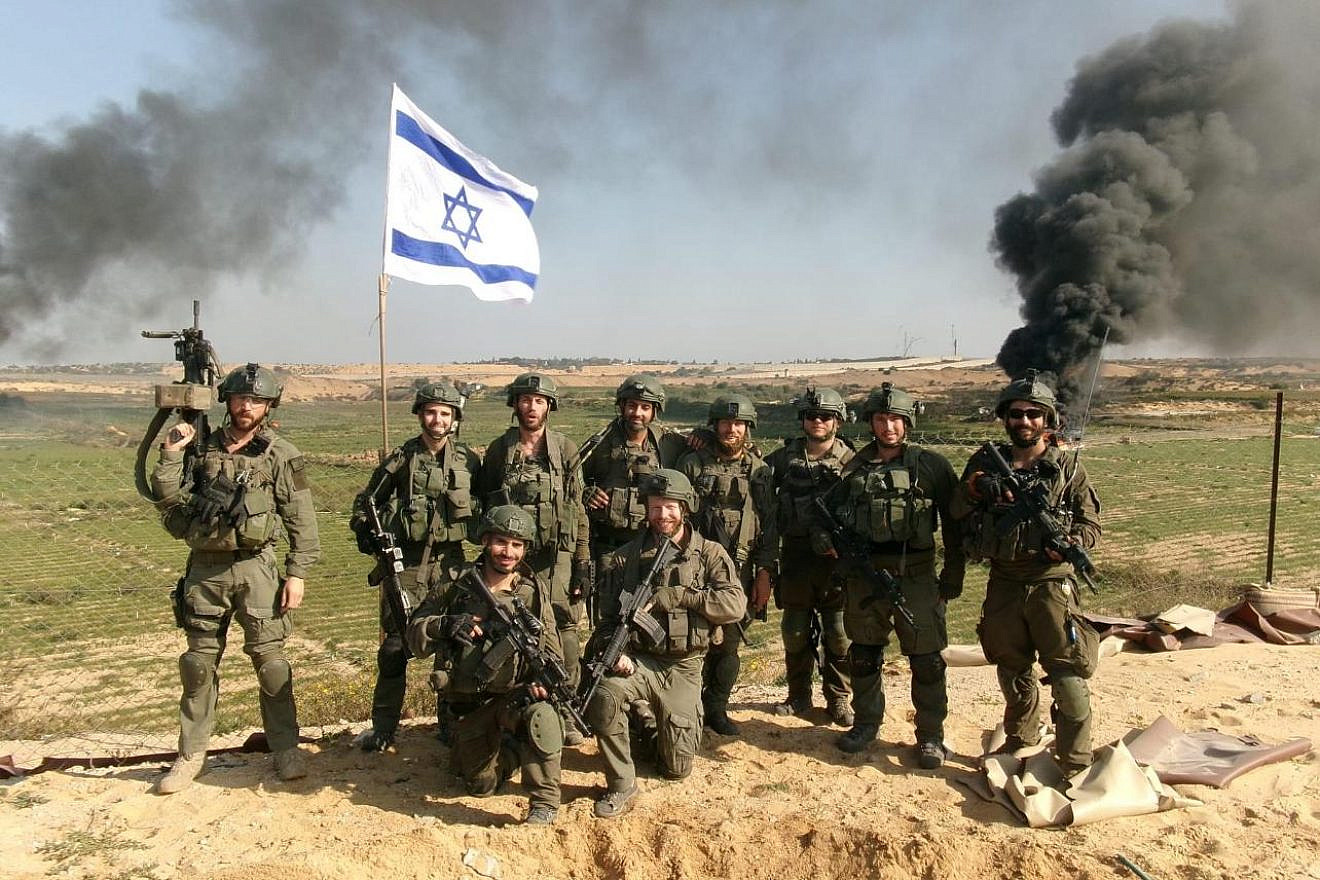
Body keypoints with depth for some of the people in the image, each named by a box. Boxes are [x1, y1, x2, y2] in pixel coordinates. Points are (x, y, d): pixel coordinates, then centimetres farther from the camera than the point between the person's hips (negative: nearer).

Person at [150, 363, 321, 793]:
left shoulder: (281, 456, -3)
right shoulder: (202, 448, 8)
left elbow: (302, 521, -4)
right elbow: (170, 502, 6)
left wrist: (297, 572, -9)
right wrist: (170, 456, -4)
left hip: (254, 567, -3)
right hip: (204, 567, 4)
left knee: (270, 658, -2)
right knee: (199, 662, 11)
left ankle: (285, 748, 12)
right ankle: (191, 754, 23)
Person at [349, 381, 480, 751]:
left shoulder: (469, 460, 3)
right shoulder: (402, 457, -1)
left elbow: (484, 505, 15)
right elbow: (367, 501, 8)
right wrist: (365, 532, -6)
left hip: (450, 560, 2)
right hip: (405, 561, -1)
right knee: (394, 644, 1)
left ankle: (452, 720, 21)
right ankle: (383, 727, 13)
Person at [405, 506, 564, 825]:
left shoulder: (533, 590, -5)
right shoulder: (453, 582, -6)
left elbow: (551, 650, -1)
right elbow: (414, 634, -4)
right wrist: (445, 625, -26)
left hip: (515, 693, -1)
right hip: (470, 703, 2)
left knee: (540, 714, -34)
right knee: (482, 786, 7)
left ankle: (544, 803, -16)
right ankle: (507, 750, 40)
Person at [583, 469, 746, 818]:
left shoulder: (709, 554, -1)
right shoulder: (625, 557, 2)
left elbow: (735, 604, -15)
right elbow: (607, 616, 3)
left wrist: (672, 596, -20)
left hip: (683, 668, 0)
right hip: (637, 659, 0)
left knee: (677, 768, 2)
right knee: (604, 695, -34)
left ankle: (659, 730, 38)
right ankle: (622, 784, -13)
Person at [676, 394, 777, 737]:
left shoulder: (760, 471, 7)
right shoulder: (692, 464, 1)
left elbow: (769, 526, 7)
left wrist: (765, 573, 1)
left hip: (739, 572, 2)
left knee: (728, 644, 6)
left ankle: (716, 707, 23)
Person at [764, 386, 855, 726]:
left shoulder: (850, 461, -2)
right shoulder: (785, 456, 4)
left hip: (836, 557, -2)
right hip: (796, 555, 2)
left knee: (839, 634, 5)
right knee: (795, 632, 12)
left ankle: (839, 699, 20)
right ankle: (799, 695, 27)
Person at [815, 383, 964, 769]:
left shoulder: (931, 465, -3)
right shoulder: (856, 467, 7)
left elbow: (954, 523, -2)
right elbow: (828, 508, 18)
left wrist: (953, 576, -3)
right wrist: (823, 536, -3)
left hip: (915, 577, -4)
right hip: (864, 577, 4)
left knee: (926, 660, 2)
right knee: (863, 656, 15)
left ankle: (931, 736, 18)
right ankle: (866, 723, 33)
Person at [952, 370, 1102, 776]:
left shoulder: (1067, 466, 0)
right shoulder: (986, 462, 5)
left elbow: (1091, 523, 2)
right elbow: (956, 512, 7)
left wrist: (1069, 543, -19)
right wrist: (974, 488, -13)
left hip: (1051, 583, -3)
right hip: (1003, 585, 3)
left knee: (1068, 676, -5)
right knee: (1013, 673, 18)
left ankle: (1075, 765, 6)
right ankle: (1020, 742, 37)